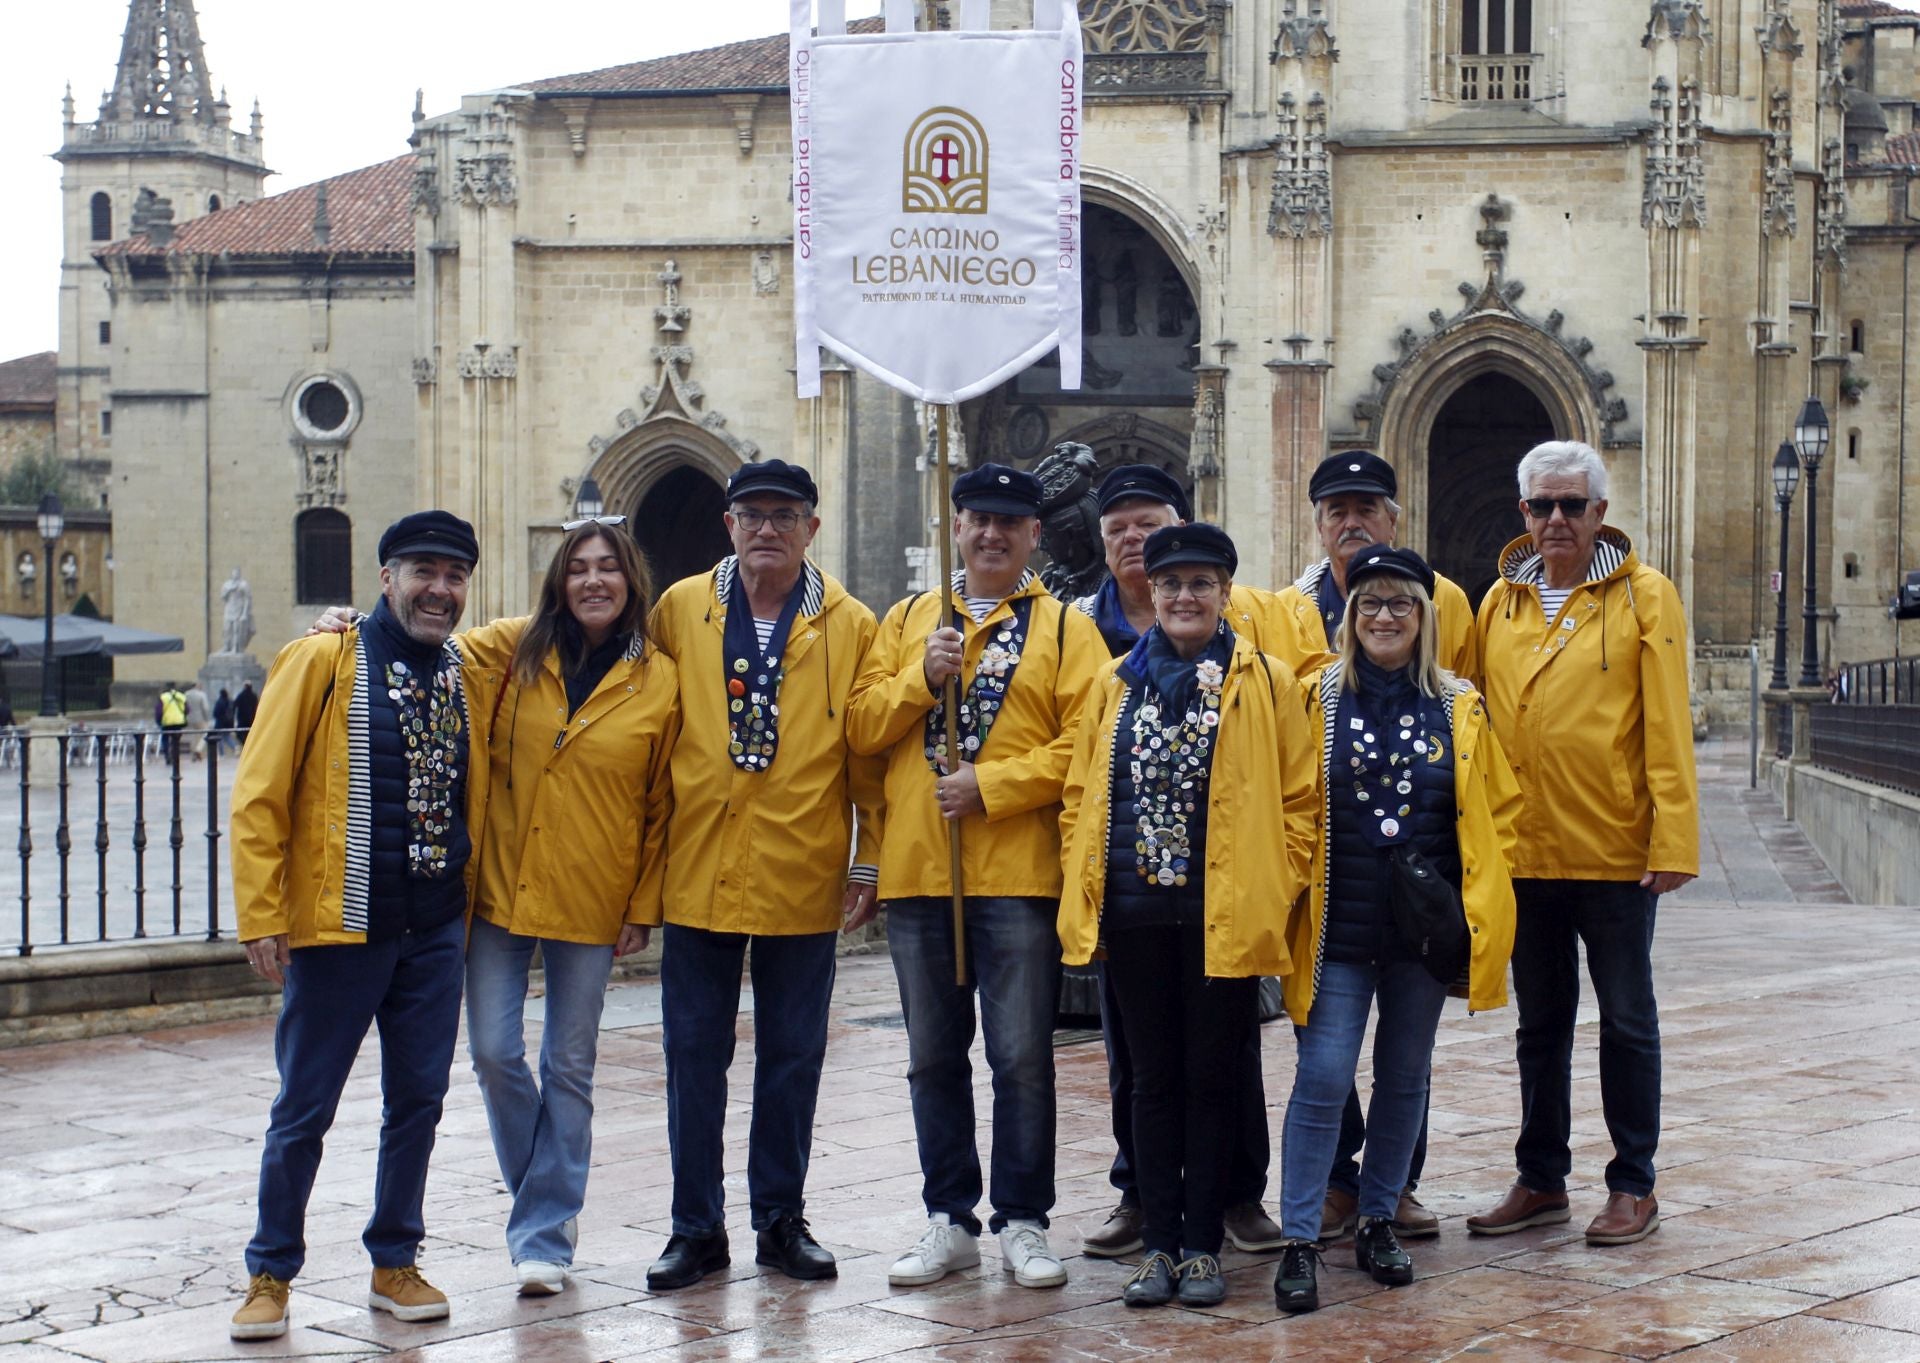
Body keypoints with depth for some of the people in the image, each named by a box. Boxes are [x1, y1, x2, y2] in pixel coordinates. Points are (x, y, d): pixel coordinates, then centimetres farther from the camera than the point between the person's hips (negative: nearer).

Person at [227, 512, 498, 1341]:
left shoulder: (473, 681, 9)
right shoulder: (321, 664, -6)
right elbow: (259, 796, -7)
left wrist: (469, 909, 12)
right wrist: (262, 916, -11)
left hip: (436, 932, 4)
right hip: (338, 929, -4)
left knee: (417, 1100, 10)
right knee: (304, 1109, 3)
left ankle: (395, 1263, 23)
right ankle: (270, 1274, 15)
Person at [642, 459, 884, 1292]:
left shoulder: (848, 626, 2)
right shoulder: (679, 611, 4)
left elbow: (869, 754, 3)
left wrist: (869, 862, 0)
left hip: (802, 877, 0)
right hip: (697, 874, 1)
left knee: (792, 1056, 7)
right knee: (694, 1055, 5)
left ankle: (781, 1219, 19)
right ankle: (696, 1228, 14)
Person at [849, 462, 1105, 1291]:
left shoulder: (1065, 629, 3)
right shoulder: (908, 621, 13)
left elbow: (1085, 741, -8)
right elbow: (860, 727, 6)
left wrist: (992, 785, -15)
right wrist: (921, 678, -10)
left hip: (1018, 873, -3)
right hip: (917, 871, 4)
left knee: (1022, 1057, -1)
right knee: (934, 1057, 9)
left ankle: (1022, 1223, 10)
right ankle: (949, 1221, 19)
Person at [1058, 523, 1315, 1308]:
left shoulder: (1266, 684, 1)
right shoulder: (1115, 685, 9)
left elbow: (1298, 798, 1)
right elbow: (1081, 793, 12)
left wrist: (1277, 890, -7)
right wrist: (1081, 885, 3)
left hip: (1224, 913, -3)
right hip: (1134, 910, 3)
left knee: (1212, 1079, 5)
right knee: (1153, 1080, 9)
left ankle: (1202, 1245, 13)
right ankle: (1158, 1243, 15)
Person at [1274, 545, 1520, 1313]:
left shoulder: (1458, 708, 5)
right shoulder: (1316, 699, 0)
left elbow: (1497, 808, 12)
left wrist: (1477, 891, 2)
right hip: (1337, 925, -2)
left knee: (1406, 1075, 11)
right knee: (1323, 1077, -8)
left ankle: (1378, 1221, 25)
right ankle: (1299, 1242, -2)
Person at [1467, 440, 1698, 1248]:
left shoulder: (1644, 597, -3)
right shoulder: (1501, 602, 8)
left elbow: (1668, 727, -8)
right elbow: (1479, 719, 9)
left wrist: (1673, 841, -13)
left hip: (1614, 849, -4)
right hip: (1523, 850, 4)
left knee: (1626, 1020, 6)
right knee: (1540, 1021, 13)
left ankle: (1633, 1187, 15)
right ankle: (1541, 1180, 23)